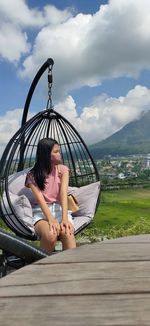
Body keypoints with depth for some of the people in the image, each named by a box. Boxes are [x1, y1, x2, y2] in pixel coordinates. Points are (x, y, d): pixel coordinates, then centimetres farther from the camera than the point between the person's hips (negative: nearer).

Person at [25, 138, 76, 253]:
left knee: (68, 234, -33)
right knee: (50, 235, -34)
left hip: (60, 208, 1)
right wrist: (51, 219, -31)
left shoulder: (62, 169, 5)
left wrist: (64, 218, -25)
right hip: (41, 211, -1)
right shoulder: (33, 175, 1)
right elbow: (40, 198, -13)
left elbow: (63, 194, -9)